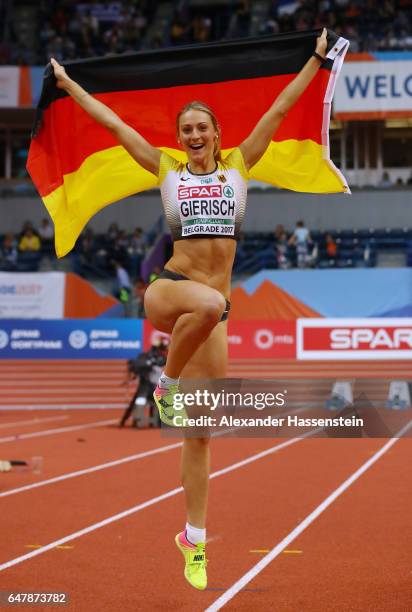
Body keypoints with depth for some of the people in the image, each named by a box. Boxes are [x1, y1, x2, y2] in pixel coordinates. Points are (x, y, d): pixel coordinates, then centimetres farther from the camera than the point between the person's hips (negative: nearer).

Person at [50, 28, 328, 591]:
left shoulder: (238, 167, 11)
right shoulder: (167, 171, 10)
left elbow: (280, 108, 12)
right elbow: (113, 123, 15)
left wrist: (316, 59, 13)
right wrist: (67, 83, 20)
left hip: (214, 312, 2)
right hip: (167, 291, -2)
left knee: (200, 432, 3)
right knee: (209, 302, -41)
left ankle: (194, 540, 15)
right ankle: (167, 383, -14)